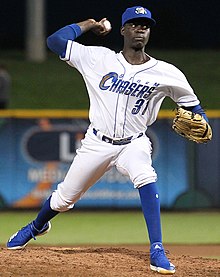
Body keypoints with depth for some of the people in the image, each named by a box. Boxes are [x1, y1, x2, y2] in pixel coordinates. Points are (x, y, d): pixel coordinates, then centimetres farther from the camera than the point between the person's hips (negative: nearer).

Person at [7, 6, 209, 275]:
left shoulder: (165, 73, -7)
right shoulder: (99, 58, -8)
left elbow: (192, 104, 3)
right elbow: (55, 40, -9)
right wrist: (89, 24, -1)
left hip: (134, 143, -1)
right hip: (97, 142, 1)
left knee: (145, 177, -33)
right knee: (63, 199, 11)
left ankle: (157, 252, -31)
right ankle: (37, 226, 46)